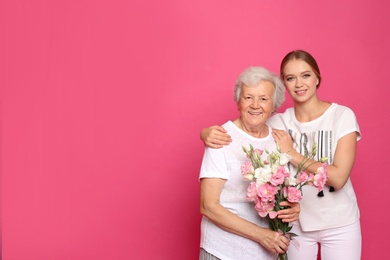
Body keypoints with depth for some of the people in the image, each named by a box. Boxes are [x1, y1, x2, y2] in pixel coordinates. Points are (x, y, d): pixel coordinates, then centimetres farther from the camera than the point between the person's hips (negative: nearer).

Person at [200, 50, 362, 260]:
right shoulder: (280, 122, -5)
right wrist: (210, 133, -25)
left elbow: (338, 178, -19)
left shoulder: (342, 116, -13)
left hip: (339, 223, -2)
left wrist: (292, 154, -19)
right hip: (296, 222, 2)